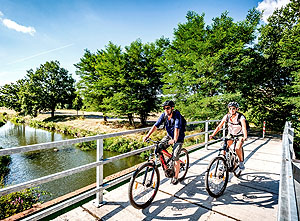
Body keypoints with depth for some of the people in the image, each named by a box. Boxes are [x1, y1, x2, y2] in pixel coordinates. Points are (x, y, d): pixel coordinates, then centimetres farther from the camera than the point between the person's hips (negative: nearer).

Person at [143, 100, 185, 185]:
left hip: (178, 138, -5)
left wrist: (174, 140, -52)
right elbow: (156, 125, -16)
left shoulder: (177, 115, -26)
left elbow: (177, 129, -38)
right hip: (169, 136, 5)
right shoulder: (164, 115, -12)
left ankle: (176, 177, 13)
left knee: (175, 157, -9)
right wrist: (147, 136, -26)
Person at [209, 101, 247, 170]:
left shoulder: (241, 117, -25)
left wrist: (245, 136, -58)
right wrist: (212, 135, -32)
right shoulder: (227, 116, -17)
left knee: (238, 148, -25)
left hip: (240, 135, -3)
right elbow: (219, 126, -21)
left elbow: (244, 127, -40)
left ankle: (241, 162, 3)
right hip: (231, 134, 3)